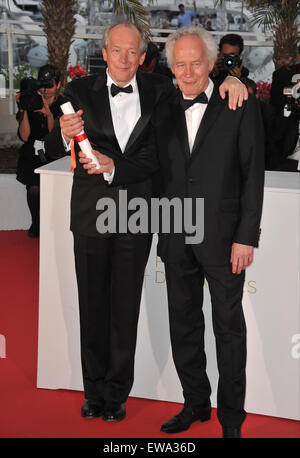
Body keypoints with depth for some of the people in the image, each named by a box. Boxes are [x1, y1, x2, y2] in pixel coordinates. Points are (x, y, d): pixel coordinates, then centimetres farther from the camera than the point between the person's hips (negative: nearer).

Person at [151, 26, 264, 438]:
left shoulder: (241, 108, -3)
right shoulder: (164, 113, 10)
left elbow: (253, 175, -6)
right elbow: (162, 174, 12)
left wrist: (246, 237, -11)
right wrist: (163, 231, 4)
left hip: (224, 238, -4)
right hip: (177, 240, 4)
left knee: (229, 329, 6)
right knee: (183, 326, 13)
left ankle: (231, 416, 18)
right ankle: (196, 403, 30)